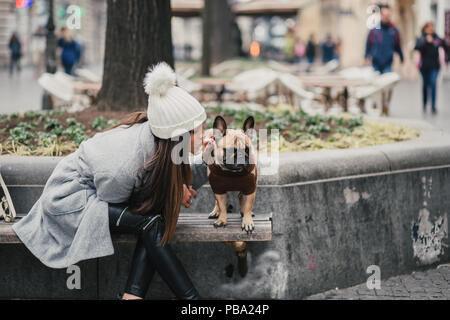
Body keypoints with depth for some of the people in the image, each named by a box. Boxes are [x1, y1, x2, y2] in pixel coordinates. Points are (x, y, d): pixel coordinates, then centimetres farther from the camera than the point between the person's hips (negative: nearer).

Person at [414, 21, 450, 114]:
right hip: (424, 66, 0)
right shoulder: (421, 39, -2)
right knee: (425, 85, 12)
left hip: (434, 66, 0)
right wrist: (426, 41, -28)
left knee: (433, 84, -13)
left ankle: (433, 106, -14)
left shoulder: (437, 39, 2)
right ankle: (425, 105, 28)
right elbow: (417, 47, -20)